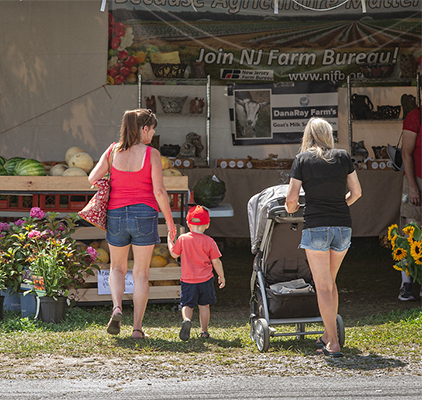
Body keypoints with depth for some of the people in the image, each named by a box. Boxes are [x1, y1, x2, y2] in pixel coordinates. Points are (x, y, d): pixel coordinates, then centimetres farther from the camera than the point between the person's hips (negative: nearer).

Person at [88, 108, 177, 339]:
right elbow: (159, 191, -11)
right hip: (144, 215, -2)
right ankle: (137, 327, 4)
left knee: (117, 267, 21)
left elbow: (92, 179, -3)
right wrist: (169, 221, -1)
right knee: (141, 273, 7)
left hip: (116, 215, 2)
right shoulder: (151, 154, -9)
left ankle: (117, 307, -5)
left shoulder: (113, 151, -1)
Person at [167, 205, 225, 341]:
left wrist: (169, 240, 24)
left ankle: (187, 320, -27)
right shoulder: (209, 241, -5)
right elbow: (216, 261, -3)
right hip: (205, 280, 0)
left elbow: (174, 254, 8)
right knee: (204, 305, 13)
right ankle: (204, 331, 12)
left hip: (188, 280, 0)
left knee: (187, 304, 3)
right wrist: (221, 277, 10)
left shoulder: (182, 239, -4)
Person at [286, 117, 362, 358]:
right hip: (343, 225, 3)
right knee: (330, 281, 20)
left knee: (323, 286, 1)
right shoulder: (343, 157, 6)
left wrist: (291, 209, 20)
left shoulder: (302, 159, -1)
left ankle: (333, 344, -3)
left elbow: (292, 198, -3)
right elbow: (356, 192, 11)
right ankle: (328, 335, 24)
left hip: (316, 227, -3)